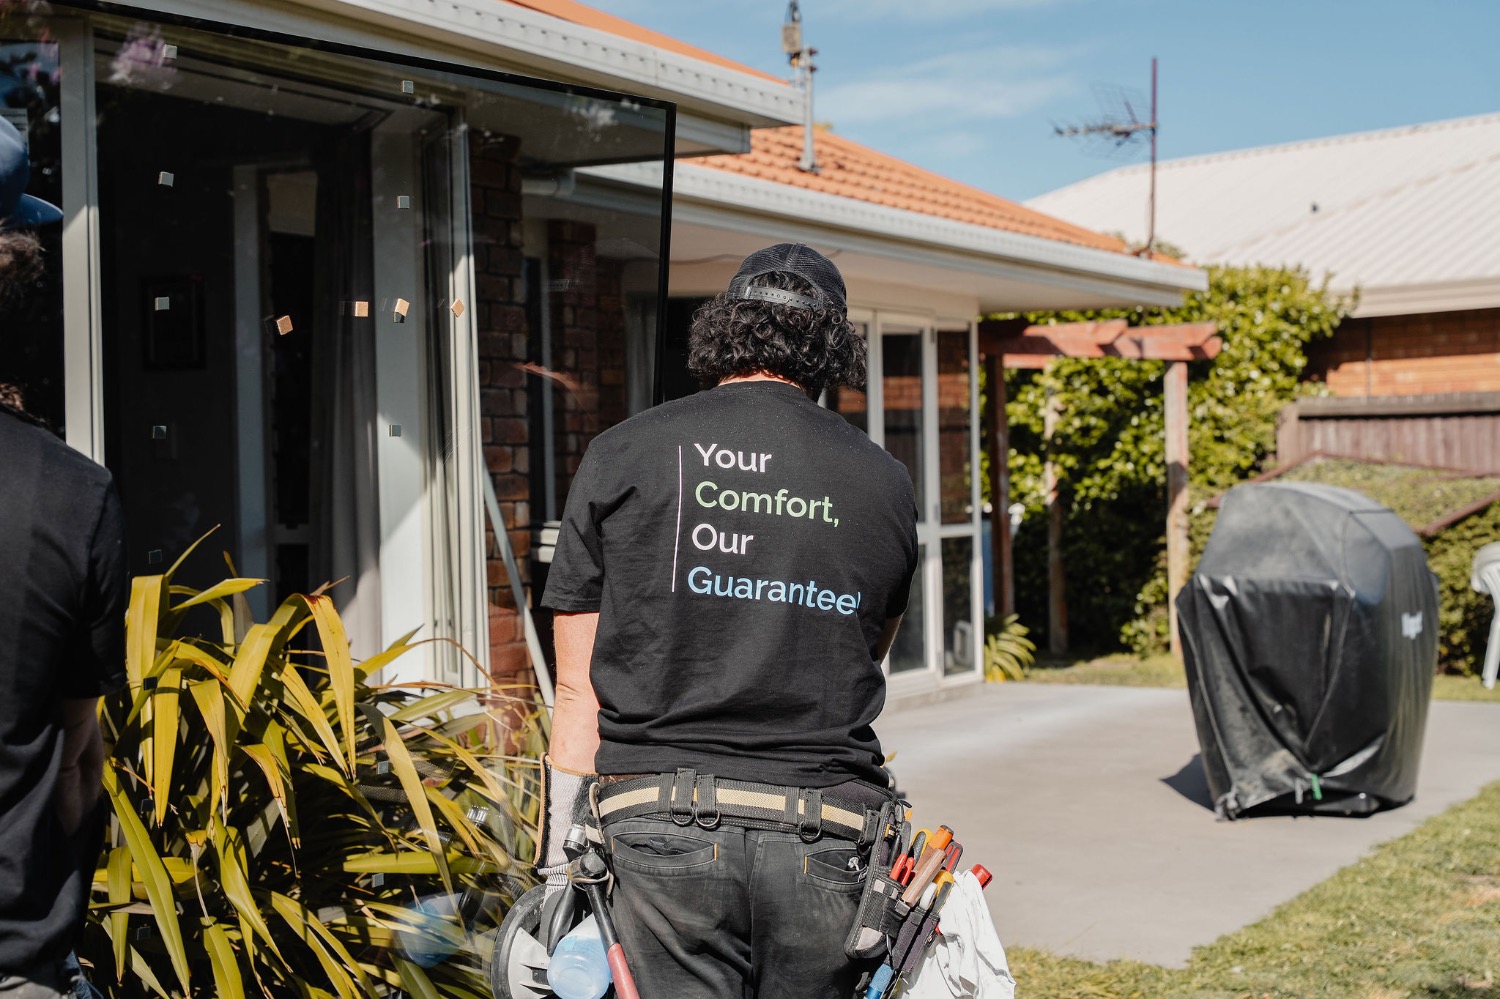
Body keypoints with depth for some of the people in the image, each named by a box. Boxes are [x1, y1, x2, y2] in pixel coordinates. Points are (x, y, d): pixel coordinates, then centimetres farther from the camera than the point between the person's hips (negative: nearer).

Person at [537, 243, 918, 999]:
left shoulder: (620, 458, 5)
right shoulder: (884, 482, 9)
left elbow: (579, 690, 4)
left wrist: (562, 870, 8)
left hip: (664, 827, -1)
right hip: (826, 842, 2)